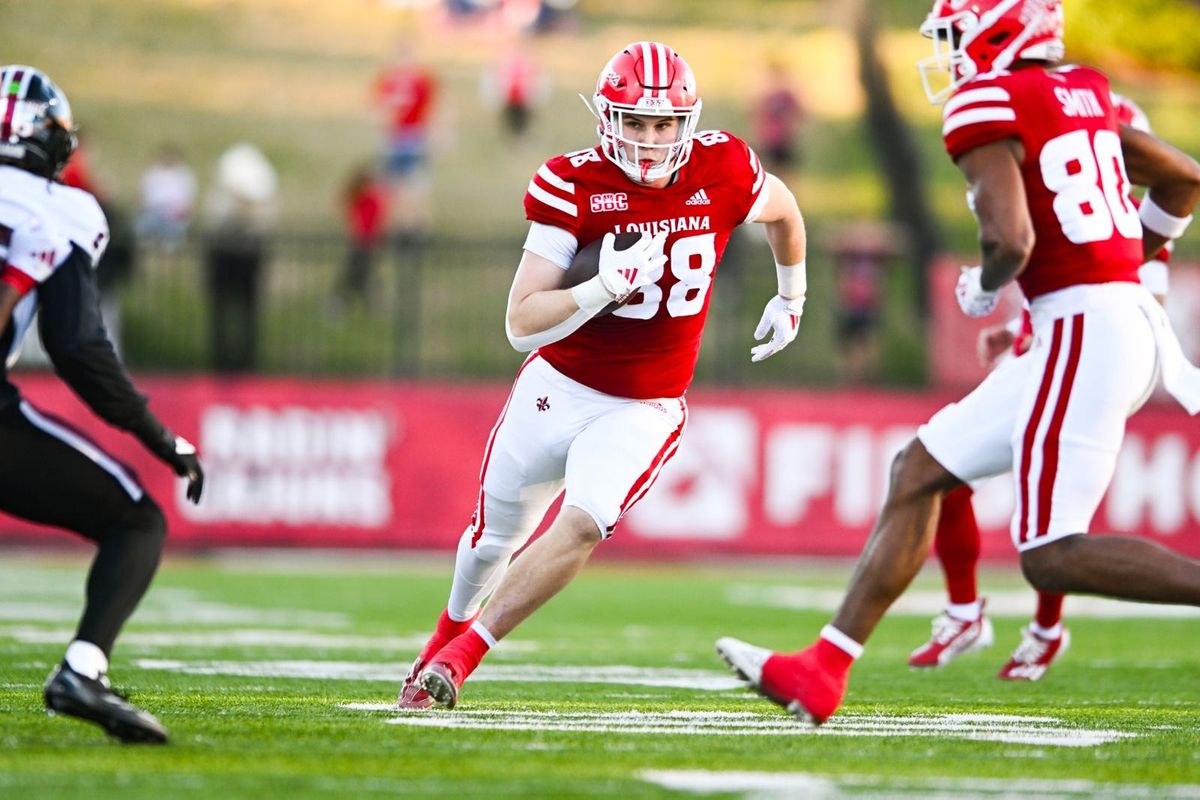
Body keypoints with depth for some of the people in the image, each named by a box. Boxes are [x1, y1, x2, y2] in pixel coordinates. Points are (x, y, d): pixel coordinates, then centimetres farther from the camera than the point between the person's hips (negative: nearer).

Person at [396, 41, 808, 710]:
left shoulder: (722, 172, -13)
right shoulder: (575, 186, -17)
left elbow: (783, 211, 14)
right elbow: (522, 323, -21)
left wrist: (792, 295, 26)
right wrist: (607, 287, -34)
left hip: (645, 410, 0)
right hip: (559, 387, 0)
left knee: (581, 527, -24)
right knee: (497, 537, 17)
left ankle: (463, 654, -13)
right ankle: (452, 627, 48)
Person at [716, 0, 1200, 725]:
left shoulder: (987, 104, -9)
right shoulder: (1083, 93, 15)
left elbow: (1012, 239, -21)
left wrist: (982, 291, 0)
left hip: (1084, 332, -10)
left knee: (1054, 557, -8)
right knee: (922, 468, 13)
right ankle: (824, 671, 14)